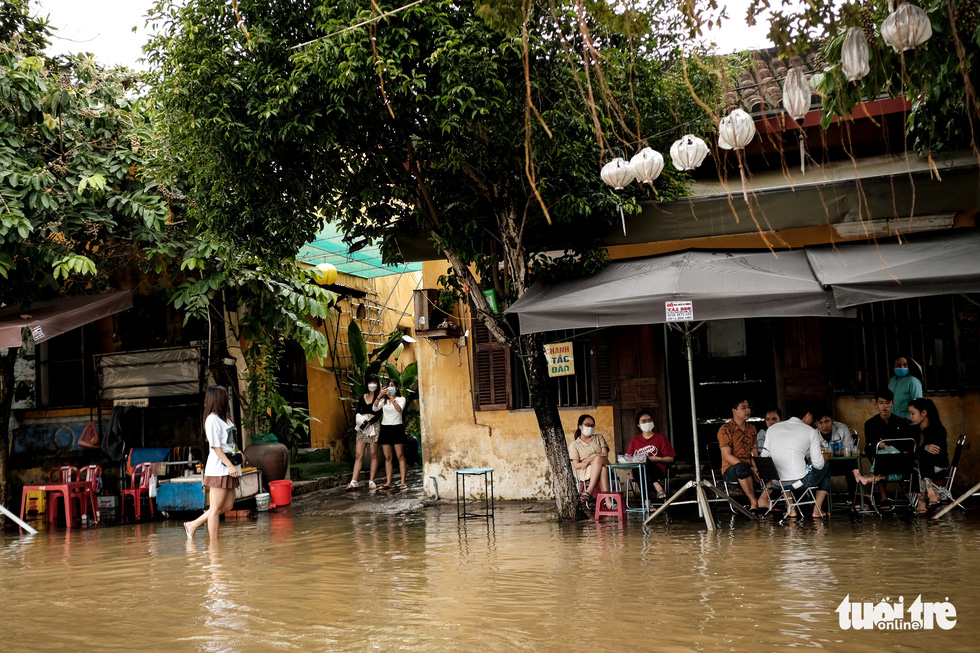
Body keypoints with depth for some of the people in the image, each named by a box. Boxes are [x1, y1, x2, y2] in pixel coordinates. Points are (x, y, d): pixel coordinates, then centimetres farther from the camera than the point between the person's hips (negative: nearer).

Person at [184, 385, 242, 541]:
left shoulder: (225, 417, 15)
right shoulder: (212, 420, -13)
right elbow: (216, 447, -15)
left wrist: (238, 453, 8)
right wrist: (230, 466, -17)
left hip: (228, 469, 9)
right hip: (218, 469, -9)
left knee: (228, 505, 13)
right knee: (216, 507, -2)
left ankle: (192, 525, 22)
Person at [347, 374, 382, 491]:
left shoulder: (379, 398, 1)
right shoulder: (362, 397, 14)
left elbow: (379, 414, -8)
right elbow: (357, 412, 12)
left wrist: (368, 423, -17)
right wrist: (356, 425, -4)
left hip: (373, 427, -4)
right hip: (361, 429, 4)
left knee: (373, 454, -3)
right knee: (358, 455, -2)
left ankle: (371, 481, 1)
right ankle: (353, 481, -7)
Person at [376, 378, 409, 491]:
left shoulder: (401, 399, 6)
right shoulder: (383, 400, 14)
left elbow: (399, 409, -15)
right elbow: (374, 408, -4)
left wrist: (391, 397, -21)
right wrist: (380, 395, -15)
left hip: (397, 428, -3)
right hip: (385, 428, 3)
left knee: (400, 456, -7)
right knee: (387, 457, 2)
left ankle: (403, 483, -9)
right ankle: (388, 483, 4)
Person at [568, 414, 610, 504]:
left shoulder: (599, 438, 22)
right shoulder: (574, 445, 14)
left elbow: (605, 454, 4)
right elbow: (575, 466, 2)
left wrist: (588, 460, -10)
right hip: (585, 472, -2)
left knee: (598, 459, -37)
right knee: (602, 469, -37)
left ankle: (589, 491, -48)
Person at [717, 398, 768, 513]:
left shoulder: (751, 428, 16)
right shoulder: (725, 429, -6)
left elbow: (754, 453, 13)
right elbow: (727, 456, -14)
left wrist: (756, 467, -10)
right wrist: (750, 468, -22)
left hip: (749, 468, 6)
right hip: (730, 470, -6)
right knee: (742, 468, -41)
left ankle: (762, 500, -27)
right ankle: (754, 502, -30)